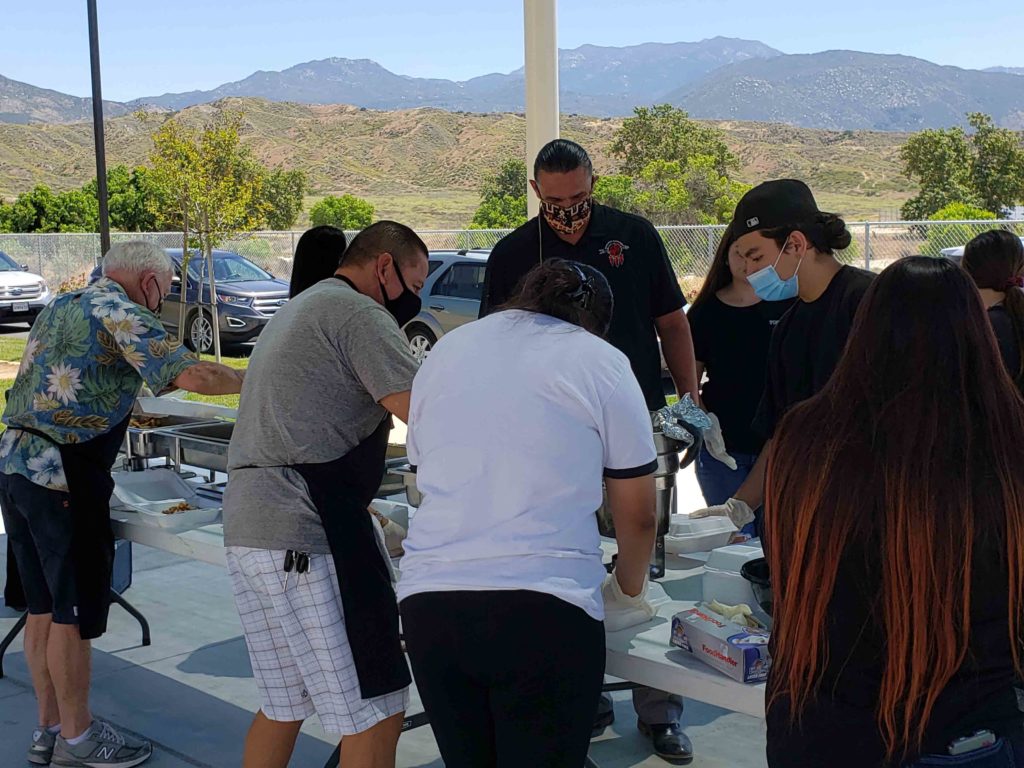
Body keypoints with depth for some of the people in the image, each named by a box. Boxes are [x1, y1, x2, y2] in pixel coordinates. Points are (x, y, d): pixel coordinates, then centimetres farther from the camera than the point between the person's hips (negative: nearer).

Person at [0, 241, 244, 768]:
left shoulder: (58, 307, 18)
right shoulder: (124, 314, -9)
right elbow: (193, 376, -20)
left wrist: (120, 403, 28)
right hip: (64, 475, -9)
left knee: (43, 608, 16)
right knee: (73, 613, 3)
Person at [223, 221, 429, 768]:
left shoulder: (297, 310, 25)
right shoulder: (360, 314, -6)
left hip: (245, 524, 10)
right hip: (307, 537, -10)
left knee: (283, 705, 18)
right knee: (375, 713, -5)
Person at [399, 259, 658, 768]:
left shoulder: (446, 350, 19)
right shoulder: (601, 362, 6)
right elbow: (637, 516, 9)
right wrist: (629, 589, 27)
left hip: (427, 604, 4)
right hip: (543, 610, -4)